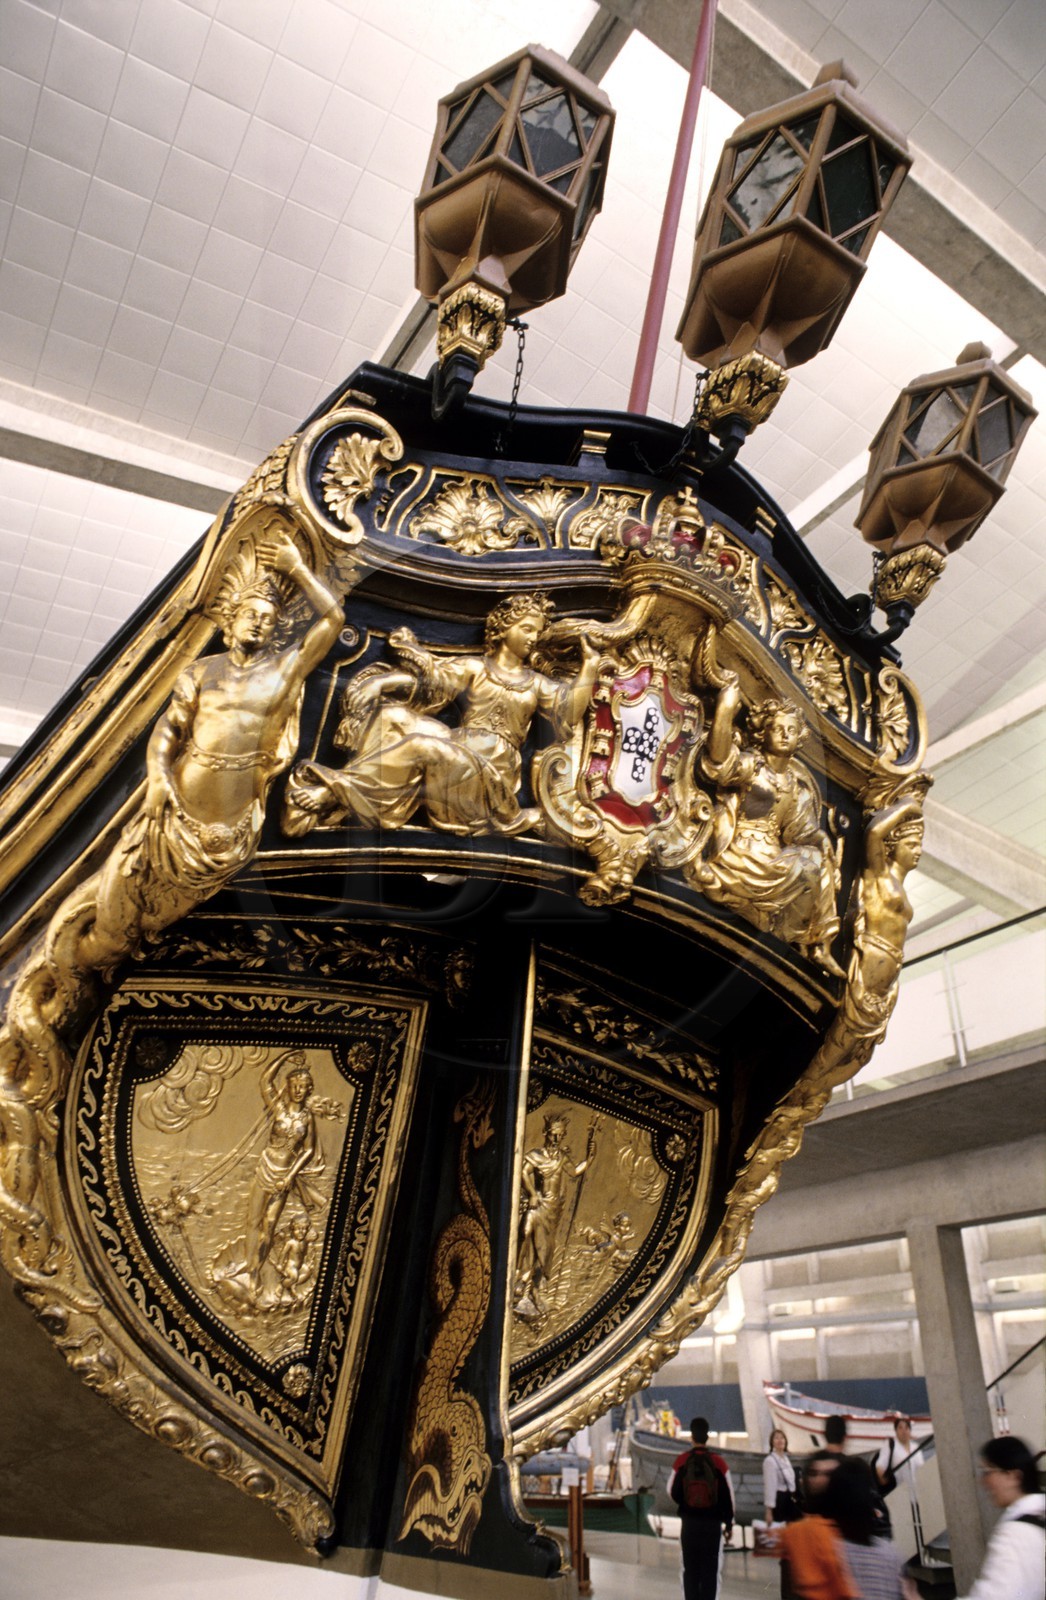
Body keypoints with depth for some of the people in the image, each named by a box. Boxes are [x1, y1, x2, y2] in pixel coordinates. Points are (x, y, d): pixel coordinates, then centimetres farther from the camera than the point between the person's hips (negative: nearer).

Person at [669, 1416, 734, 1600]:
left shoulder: (681, 1461, -7)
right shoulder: (718, 1462, -9)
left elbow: (672, 1491, 0)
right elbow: (727, 1495, -4)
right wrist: (729, 1522, 8)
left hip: (689, 1522, 1)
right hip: (712, 1523, -1)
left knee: (690, 1568, 13)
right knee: (710, 1569, 8)